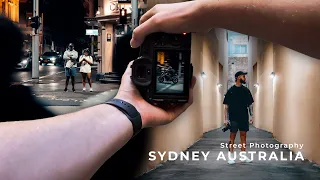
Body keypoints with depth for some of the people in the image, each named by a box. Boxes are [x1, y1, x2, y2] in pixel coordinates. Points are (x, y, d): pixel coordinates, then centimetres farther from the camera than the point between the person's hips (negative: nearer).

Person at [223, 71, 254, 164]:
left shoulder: (246, 90, 8)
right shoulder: (231, 90, -2)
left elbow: (250, 104, 12)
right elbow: (226, 106, -2)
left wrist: (251, 116, 4)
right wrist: (226, 119, -7)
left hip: (244, 117, 4)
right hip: (233, 118, -3)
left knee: (243, 135, 6)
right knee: (232, 136, -1)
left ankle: (243, 156, 14)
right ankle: (231, 157, 4)